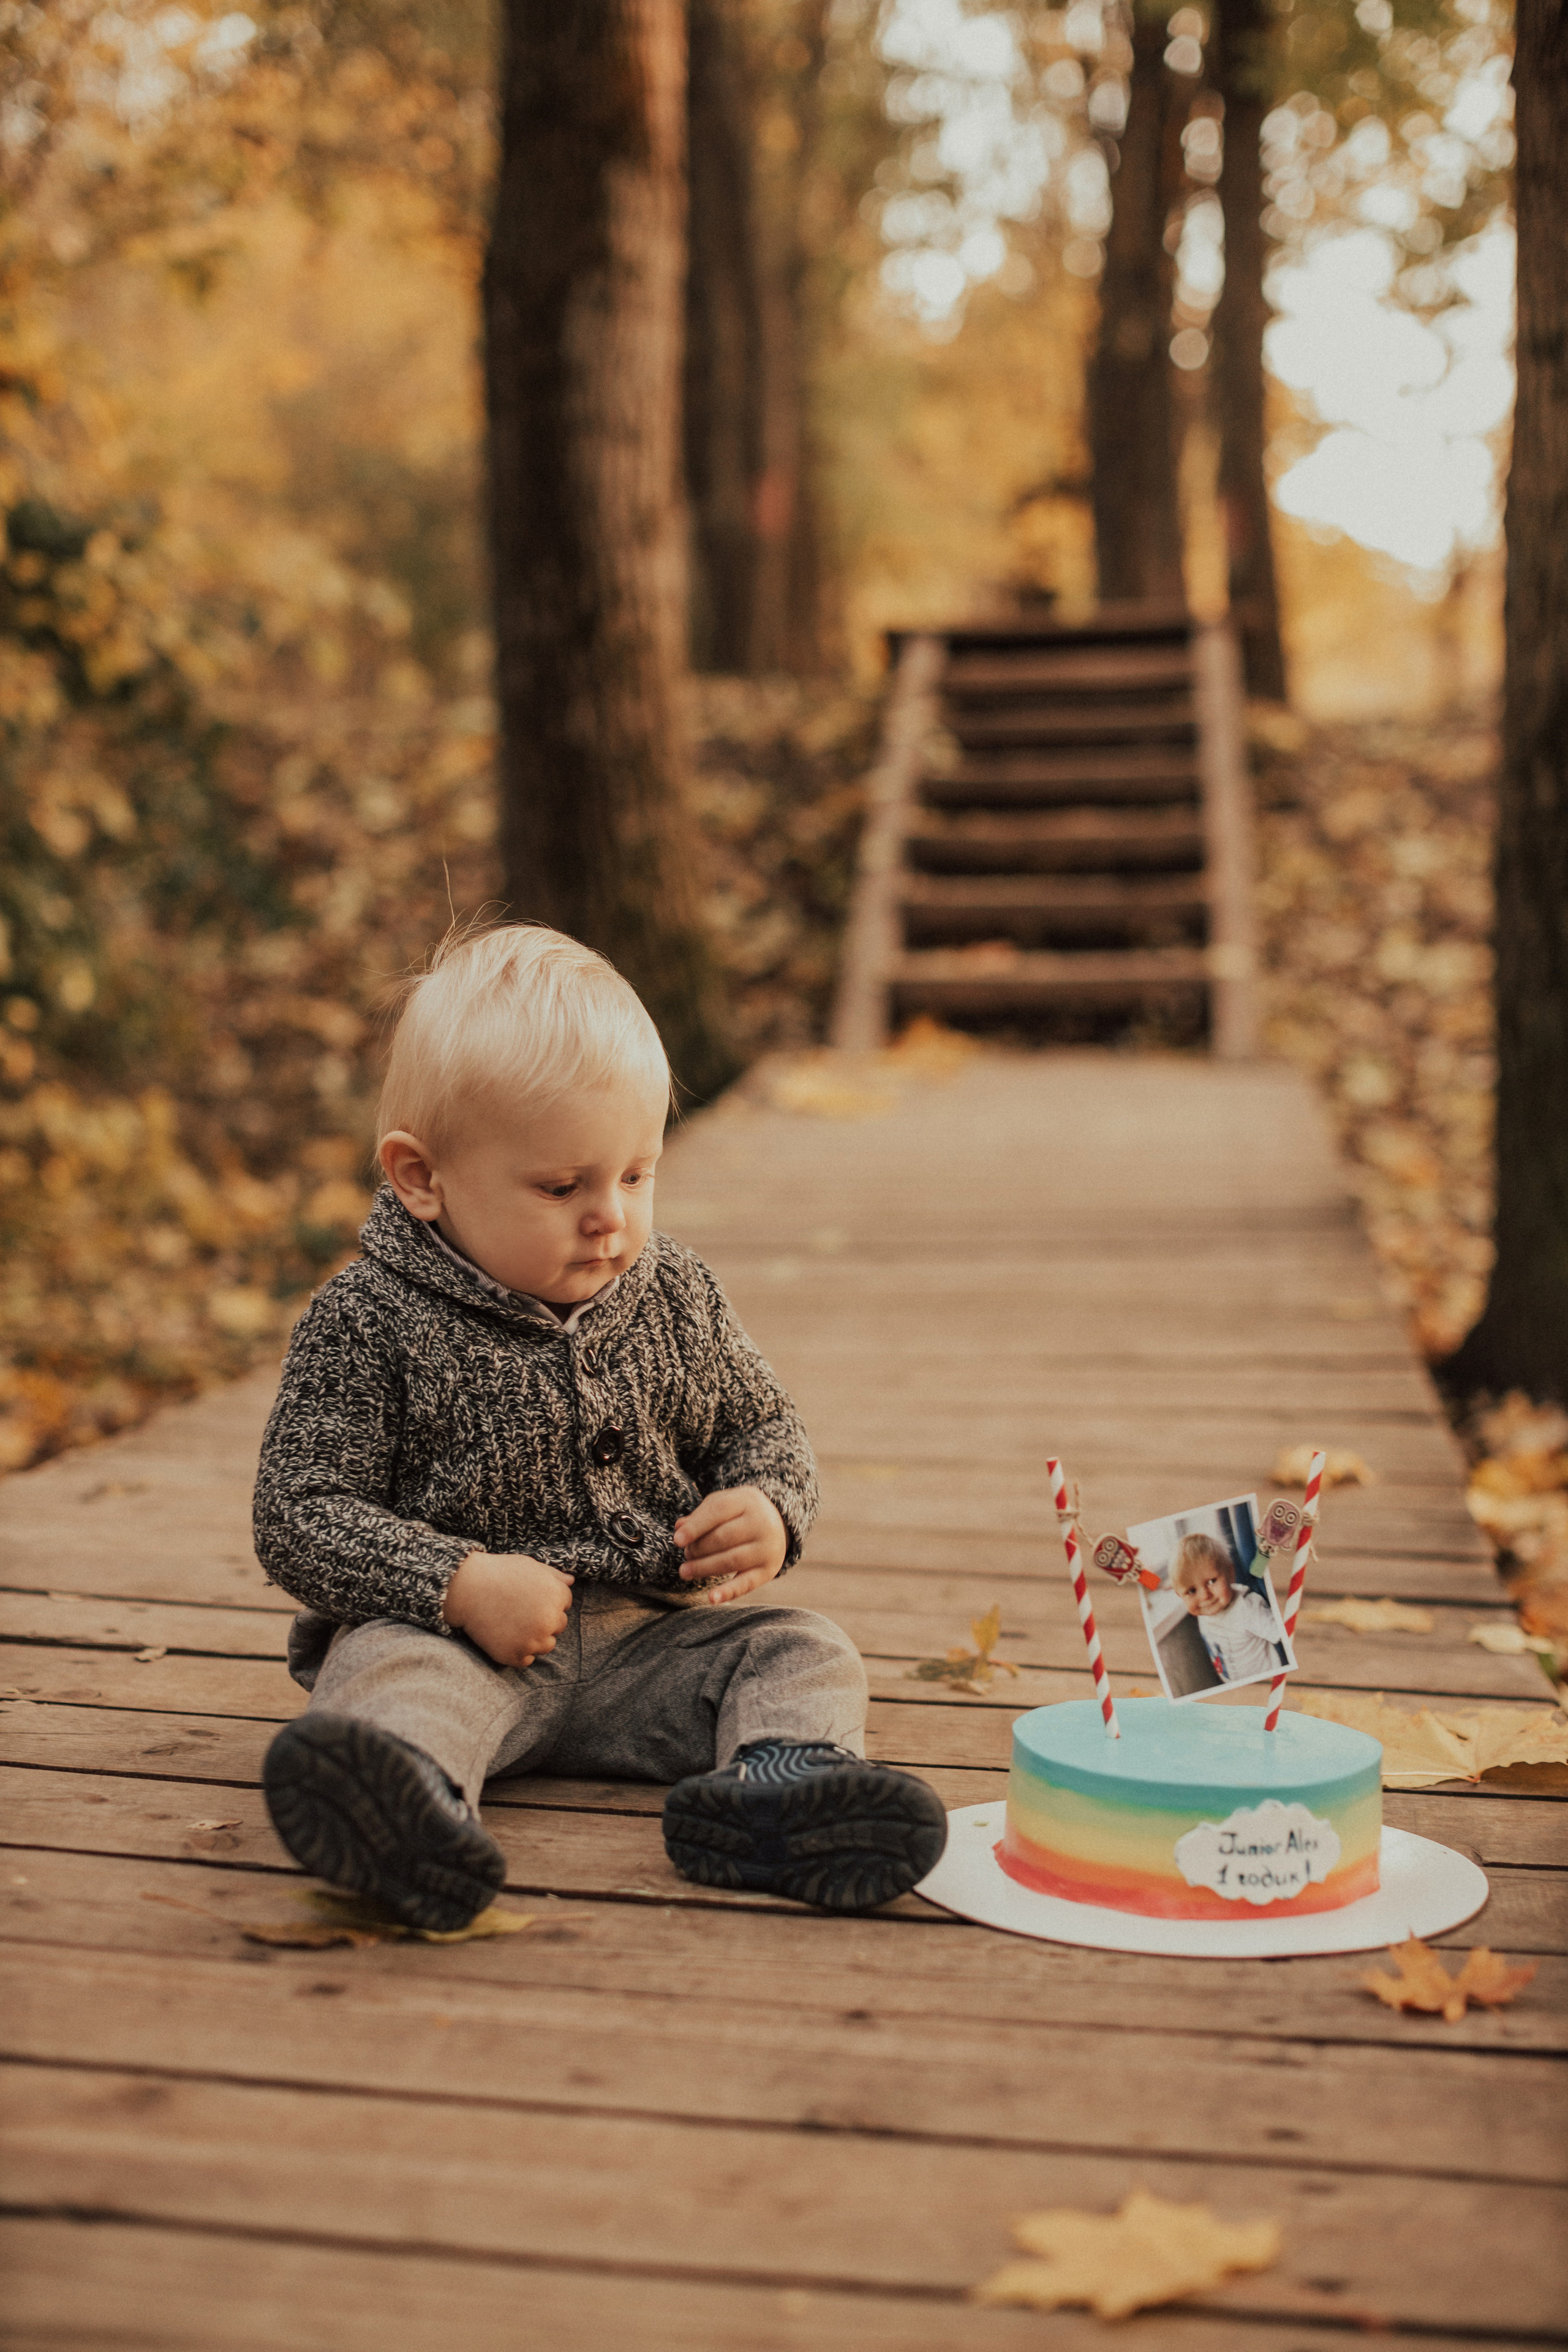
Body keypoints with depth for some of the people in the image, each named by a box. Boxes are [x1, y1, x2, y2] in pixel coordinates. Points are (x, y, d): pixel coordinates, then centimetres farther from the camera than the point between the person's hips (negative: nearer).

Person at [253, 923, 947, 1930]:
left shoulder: (677, 1299, 6)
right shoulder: (368, 1324, -7)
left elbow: (762, 1427, 18)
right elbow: (301, 1515, -9)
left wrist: (769, 1511, -6)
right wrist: (458, 1583, -23)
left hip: (654, 1639, 4)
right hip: (462, 1636, -4)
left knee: (804, 1651, -16)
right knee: (387, 1663, -32)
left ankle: (780, 1776, -47)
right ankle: (402, 1801, -64)